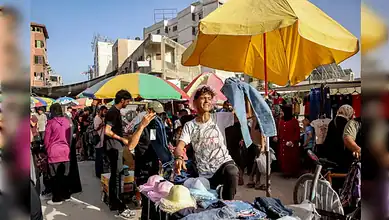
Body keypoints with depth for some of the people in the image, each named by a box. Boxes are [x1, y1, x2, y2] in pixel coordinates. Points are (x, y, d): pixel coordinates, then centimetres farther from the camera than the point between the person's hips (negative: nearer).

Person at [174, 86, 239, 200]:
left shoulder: (219, 118, 0)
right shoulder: (189, 126, 2)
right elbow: (179, 147, -10)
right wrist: (179, 158, -33)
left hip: (224, 163, -2)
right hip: (204, 174, 2)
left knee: (232, 172, -34)